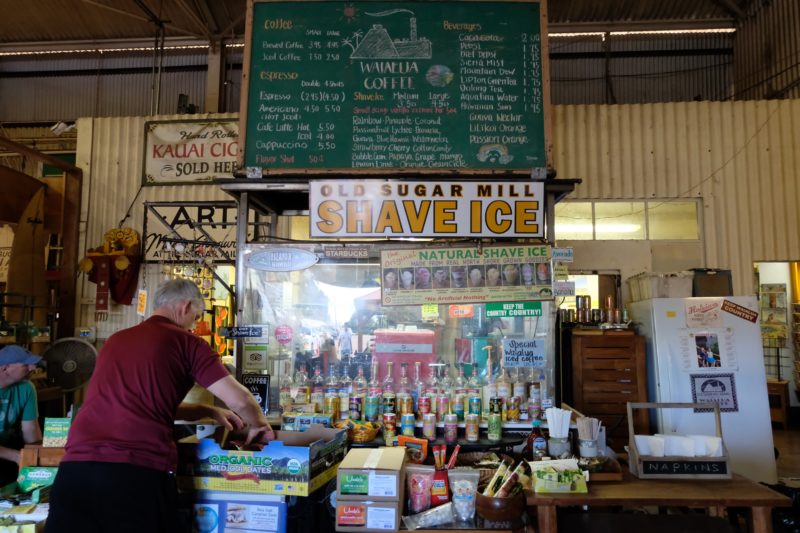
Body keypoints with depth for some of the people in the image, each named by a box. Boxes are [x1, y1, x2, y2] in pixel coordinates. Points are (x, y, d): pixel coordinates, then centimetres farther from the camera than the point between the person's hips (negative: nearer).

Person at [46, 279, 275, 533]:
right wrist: (259, 425, 20)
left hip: (76, 464, 5)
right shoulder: (186, 342, 2)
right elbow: (240, 400, -2)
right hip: (140, 470, -5)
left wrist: (208, 411, 34)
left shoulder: (116, 339, 21)